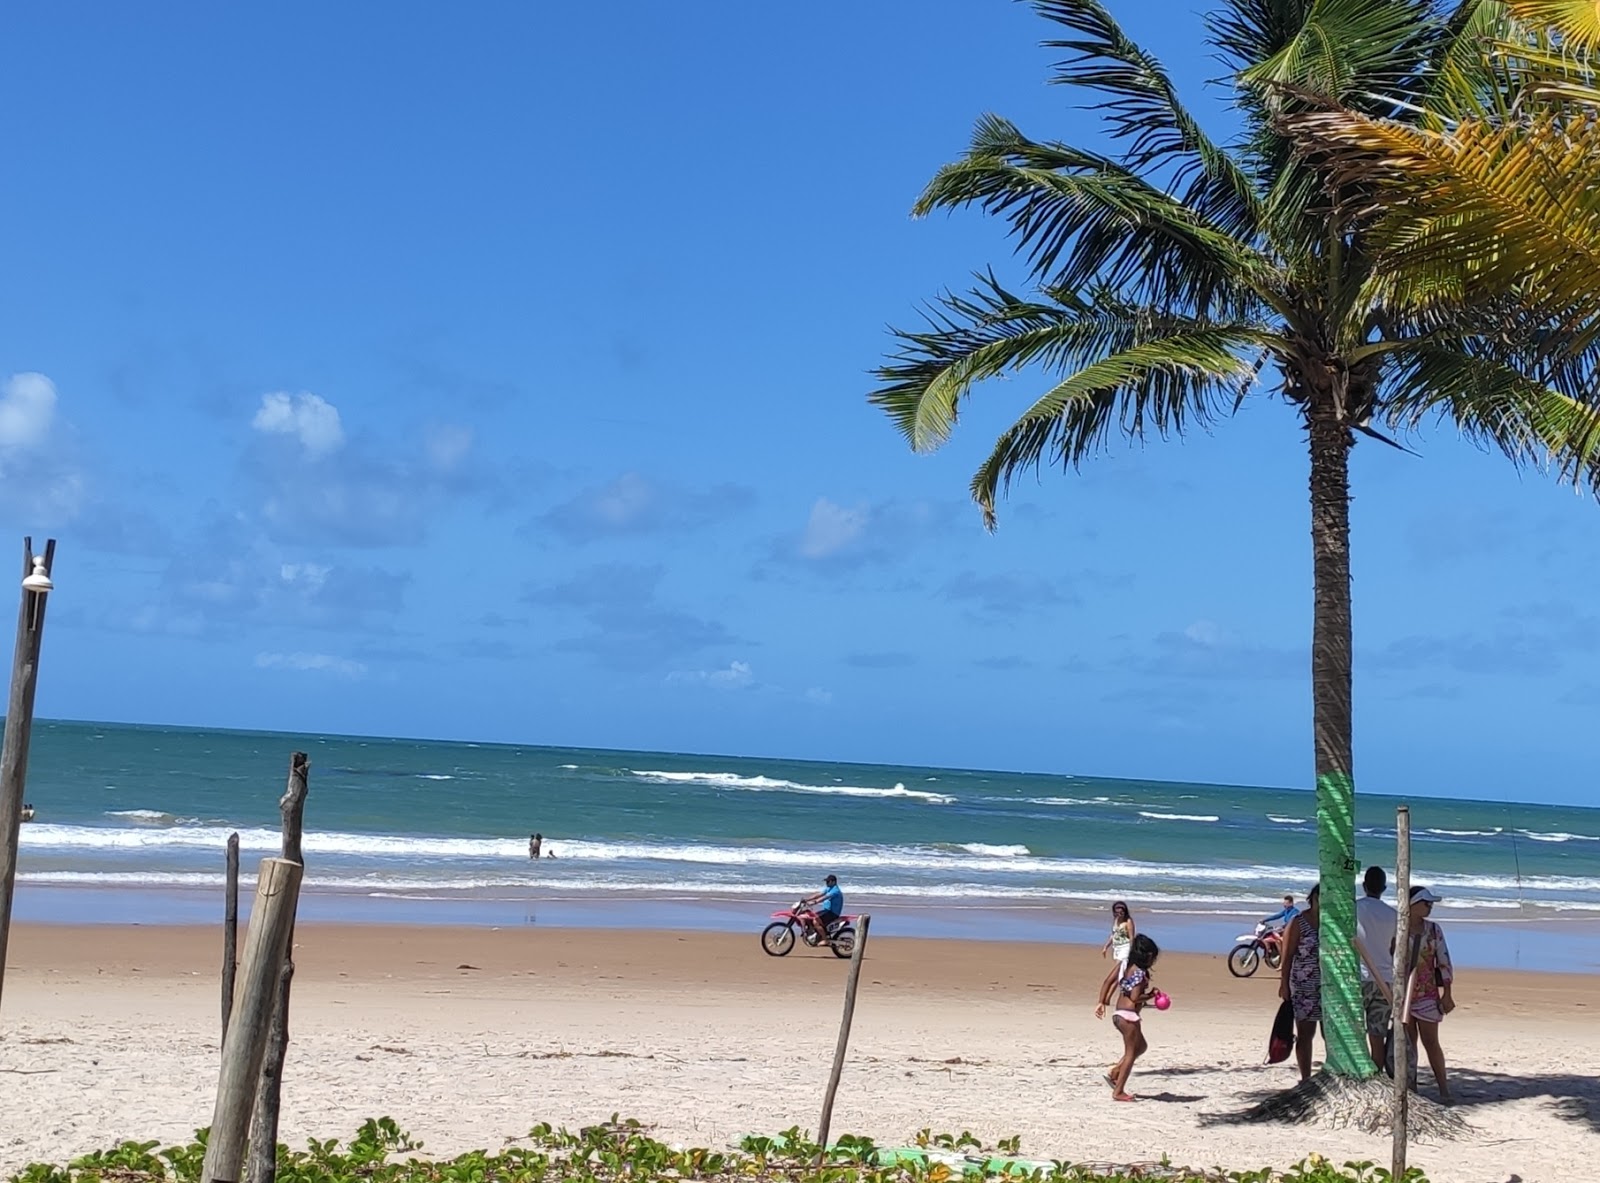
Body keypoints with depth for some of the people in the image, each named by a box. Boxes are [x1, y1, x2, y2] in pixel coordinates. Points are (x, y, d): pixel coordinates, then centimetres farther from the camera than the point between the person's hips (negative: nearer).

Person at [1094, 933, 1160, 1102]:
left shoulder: (1126, 967, 10)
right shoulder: (1140, 972, -15)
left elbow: (1109, 983, 11)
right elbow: (1135, 997, -21)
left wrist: (1102, 1003, 11)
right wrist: (1151, 995, -5)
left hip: (1118, 1014, 9)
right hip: (1129, 1015, -9)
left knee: (1141, 1046, 24)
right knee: (1131, 1052, 2)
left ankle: (1114, 1072, 16)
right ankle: (1118, 1092, 5)